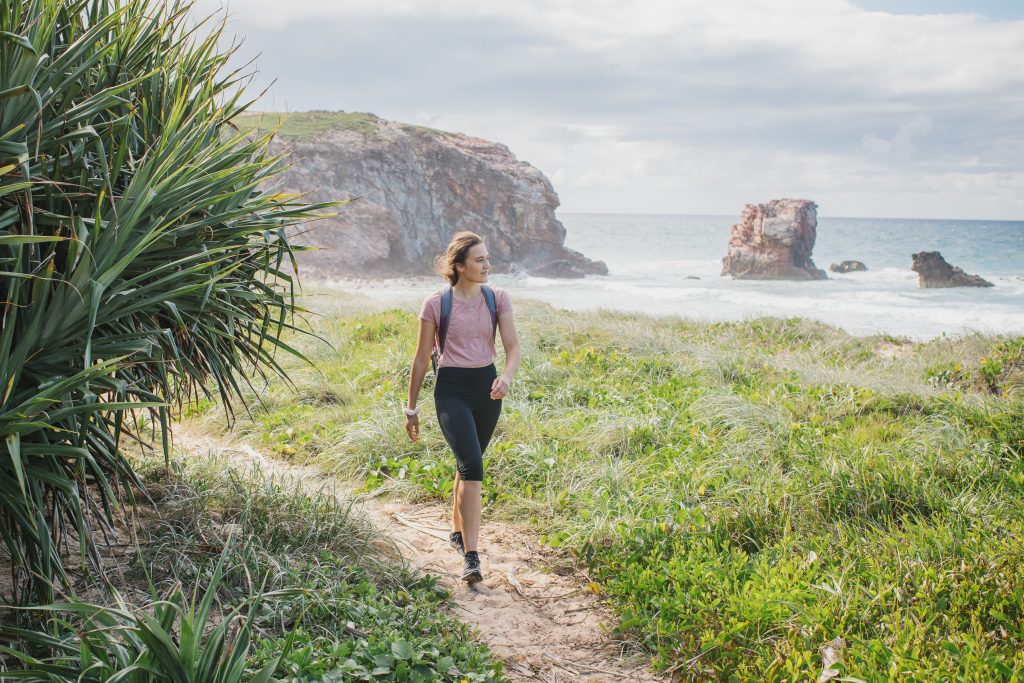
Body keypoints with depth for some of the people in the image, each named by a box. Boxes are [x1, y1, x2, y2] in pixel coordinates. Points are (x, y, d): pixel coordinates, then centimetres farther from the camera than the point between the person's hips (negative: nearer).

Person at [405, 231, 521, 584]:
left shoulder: (497, 298, 2)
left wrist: (506, 376, -23)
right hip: (452, 389, -4)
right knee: (472, 466, -18)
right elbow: (422, 358, 2)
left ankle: (458, 531, 40)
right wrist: (411, 407, 7)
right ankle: (471, 556, -18)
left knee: (468, 464, 17)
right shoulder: (435, 304, -6)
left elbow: (513, 347, -1)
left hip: (487, 386, 4)